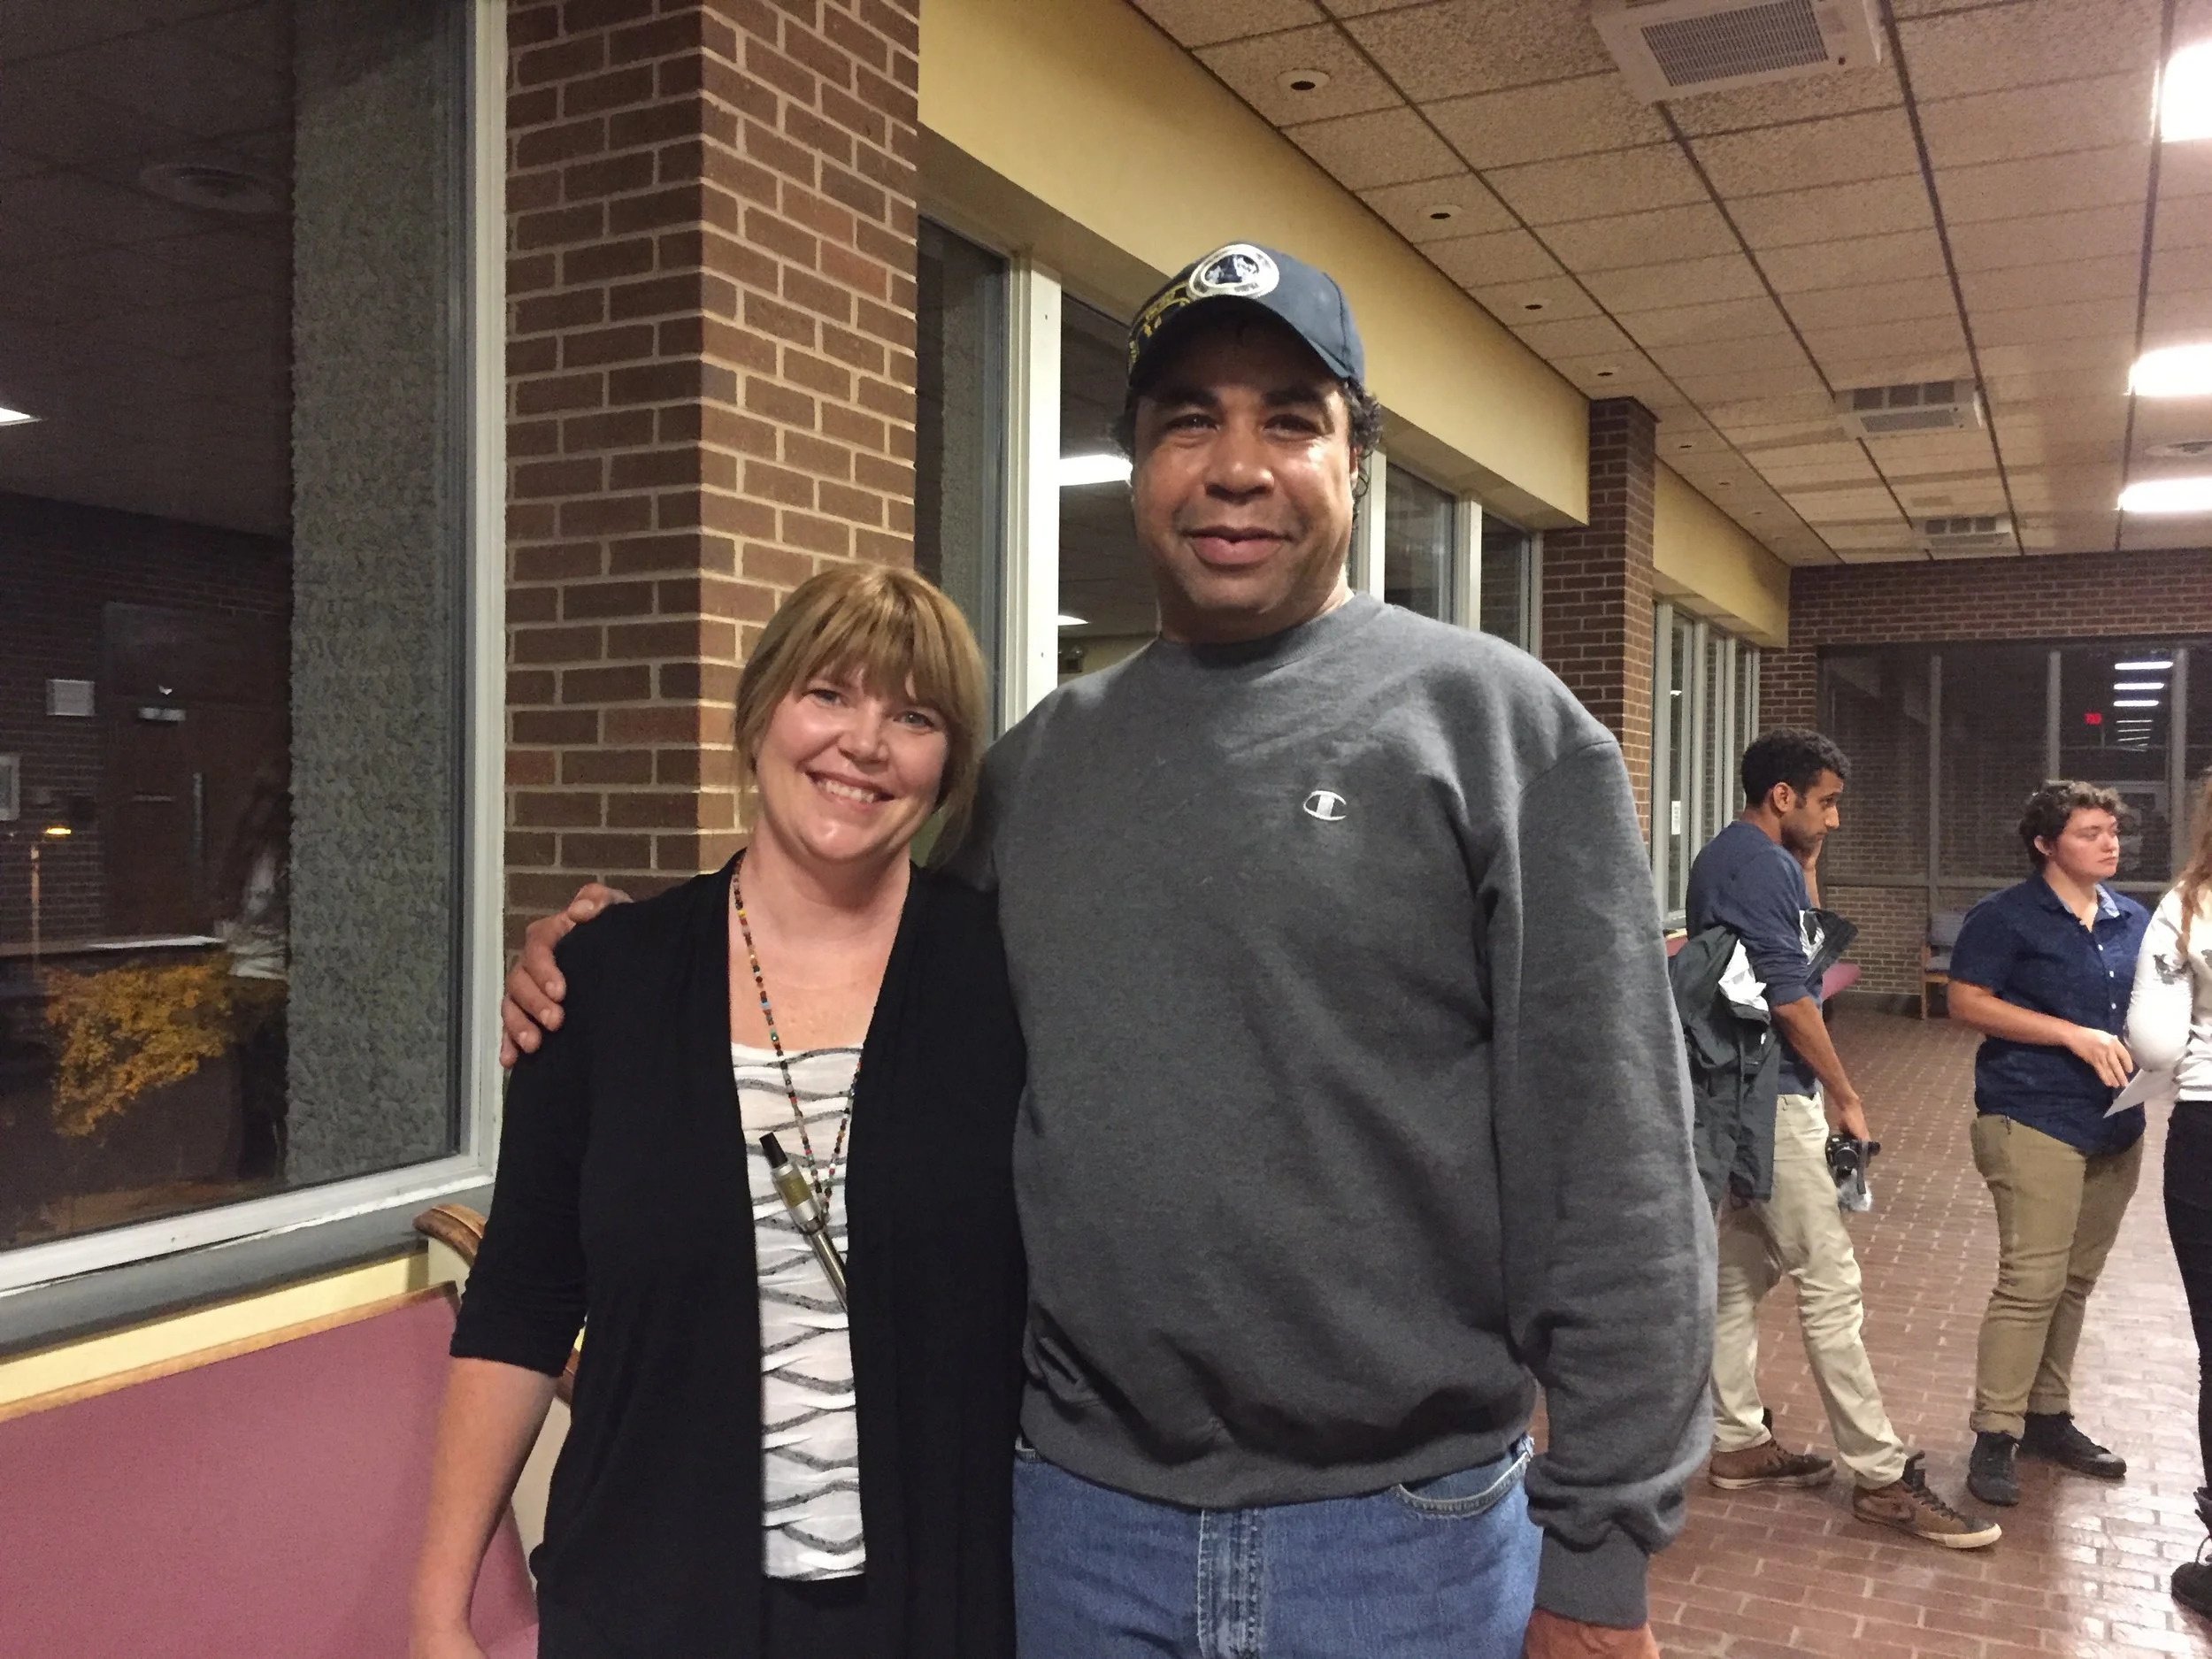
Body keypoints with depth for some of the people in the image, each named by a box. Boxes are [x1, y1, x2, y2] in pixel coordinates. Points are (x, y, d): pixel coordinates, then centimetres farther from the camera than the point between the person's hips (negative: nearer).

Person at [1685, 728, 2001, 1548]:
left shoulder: (1730, 856, 14)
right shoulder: (1759, 864, -18)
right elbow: (1788, 998, -19)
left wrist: (1807, 866, 10)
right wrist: (1847, 1098, -10)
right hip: (1771, 1095, -10)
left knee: (1742, 1265, 14)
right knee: (1831, 1282, -5)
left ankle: (1738, 1440, 21)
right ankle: (1880, 1474, 2)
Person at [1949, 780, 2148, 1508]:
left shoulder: (2133, 920, 13)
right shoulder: (2006, 917, -7)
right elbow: (1967, 1003, -12)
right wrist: (2075, 1035, -17)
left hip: (2114, 1124, 7)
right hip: (2036, 1120, -7)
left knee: (2075, 1281, 12)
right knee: (2032, 1280, -10)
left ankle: (2049, 1418, 24)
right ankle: (1994, 1437, -2)